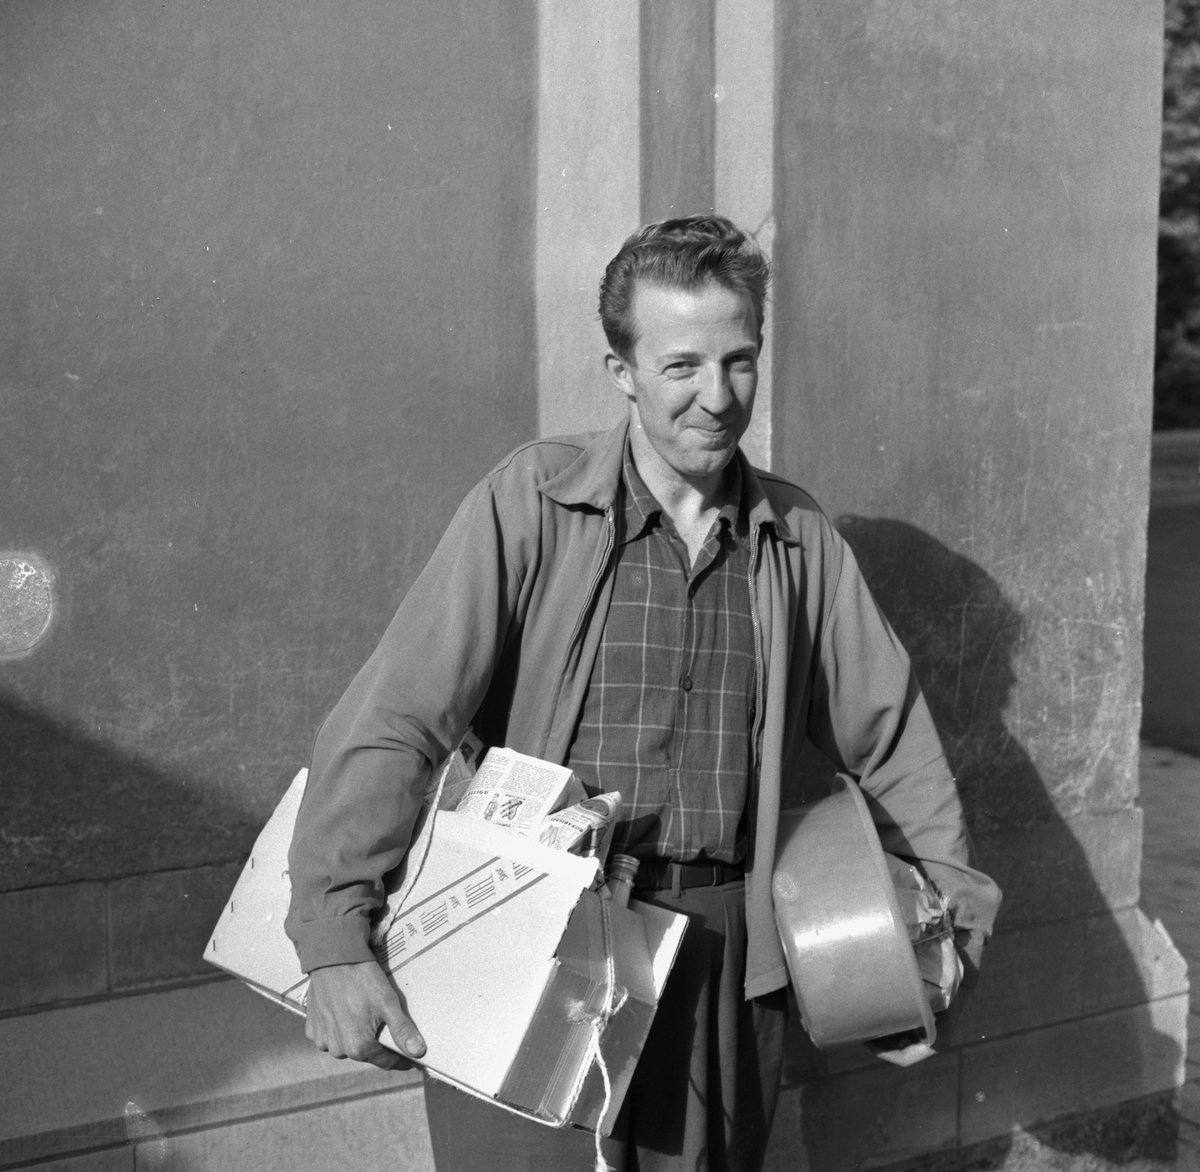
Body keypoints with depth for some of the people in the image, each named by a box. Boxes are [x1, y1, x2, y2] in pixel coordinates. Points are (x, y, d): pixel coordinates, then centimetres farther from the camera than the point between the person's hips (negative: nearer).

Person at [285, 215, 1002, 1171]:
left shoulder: (799, 538, 7)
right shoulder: (531, 502, -6)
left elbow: (886, 729, 20)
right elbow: (393, 721, -11)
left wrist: (948, 870, 15)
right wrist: (335, 937, -18)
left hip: (726, 956, 4)